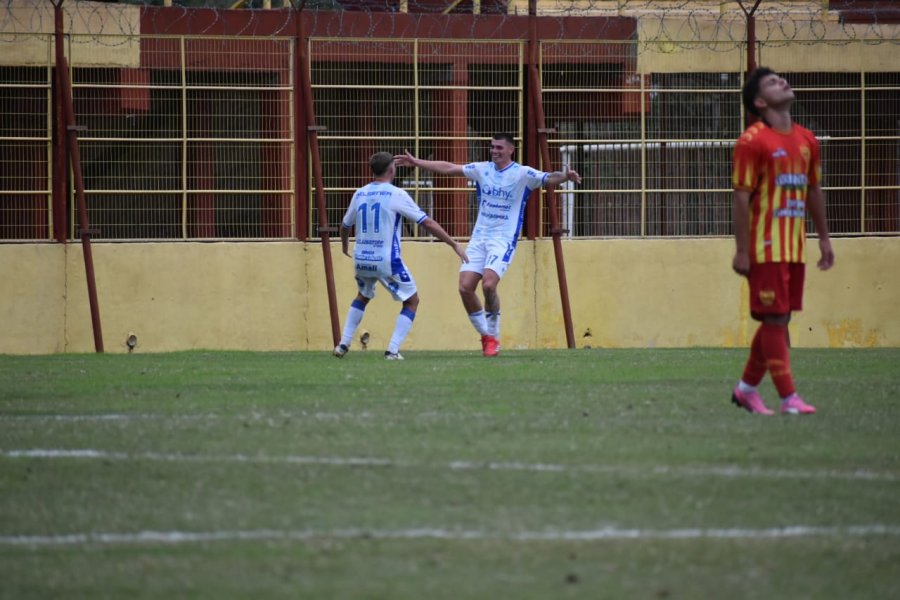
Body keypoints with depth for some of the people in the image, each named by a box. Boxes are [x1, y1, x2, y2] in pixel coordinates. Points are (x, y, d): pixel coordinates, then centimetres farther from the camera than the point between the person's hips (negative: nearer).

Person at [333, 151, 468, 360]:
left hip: (361, 260, 5)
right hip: (387, 261, -5)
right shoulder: (396, 195, -10)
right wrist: (454, 244, -4)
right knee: (412, 301, 12)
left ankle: (343, 345, 23)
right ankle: (393, 350, -1)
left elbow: (345, 225, 20)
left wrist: (345, 245, 42)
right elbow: (427, 223, -10)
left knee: (362, 296, 31)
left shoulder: (360, 194, 5)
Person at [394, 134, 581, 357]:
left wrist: (564, 176, -43)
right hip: (479, 238, 5)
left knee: (488, 285, -23)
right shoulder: (483, 169, 7)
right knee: (465, 287, -6)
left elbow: (549, 179, -22)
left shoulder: (522, 174, -7)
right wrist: (416, 162, 14)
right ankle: (486, 335, 11)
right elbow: (448, 168, 13)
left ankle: (493, 337, -4)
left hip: (503, 240, -5)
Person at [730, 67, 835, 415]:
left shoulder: (806, 140, 13)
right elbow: (741, 197, -11)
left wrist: (824, 238, 19)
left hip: (794, 248, 7)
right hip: (766, 248, -7)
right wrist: (741, 250, -15)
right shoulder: (753, 141, -9)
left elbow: (814, 191, 22)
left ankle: (746, 389, 24)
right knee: (776, 320, -8)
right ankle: (789, 399, -8)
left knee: (778, 320, 11)